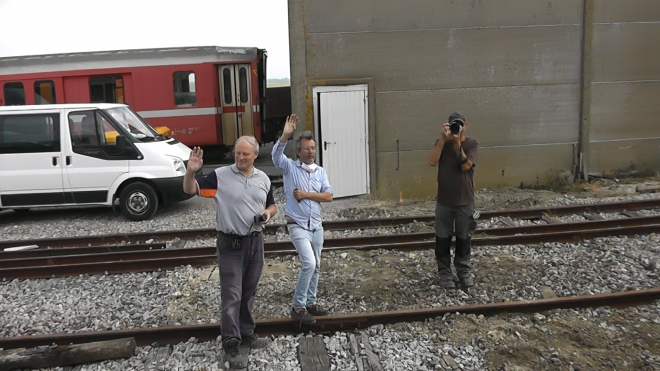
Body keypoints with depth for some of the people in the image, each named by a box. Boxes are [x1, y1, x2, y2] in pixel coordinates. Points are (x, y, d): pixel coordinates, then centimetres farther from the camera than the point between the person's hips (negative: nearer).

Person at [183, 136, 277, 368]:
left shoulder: (263, 179, 6)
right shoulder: (220, 176, -7)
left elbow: (272, 205, 17)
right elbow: (191, 190, -10)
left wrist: (268, 213, -5)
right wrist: (191, 172, -29)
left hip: (255, 241, 4)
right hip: (230, 243, -4)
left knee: (249, 292, 16)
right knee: (231, 294, -2)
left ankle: (247, 333, 30)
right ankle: (230, 343, 6)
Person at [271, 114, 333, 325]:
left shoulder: (320, 171, 6)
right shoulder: (289, 167, -5)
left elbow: (328, 196, -2)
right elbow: (276, 154, -25)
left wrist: (306, 194, -12)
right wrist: (285, 135, -38)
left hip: (316, 226, 6)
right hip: (297, 226, -6)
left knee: (316, 266, 11)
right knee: (309, 263, -17)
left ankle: (310, 303, 26)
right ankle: (298, 307, -6)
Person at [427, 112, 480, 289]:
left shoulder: (472, 143, -6)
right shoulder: (442, 143, -2)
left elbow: (466, 165, -20)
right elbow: (432, 162, -19)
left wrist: (457, 143, -26)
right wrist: (444, 138, -24)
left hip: (465, 201, 0)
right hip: (444, 200, 1)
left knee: (464, 238, 12)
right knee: (443, 238, 8)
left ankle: (463, 270, 29)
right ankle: (444, 271, 22)